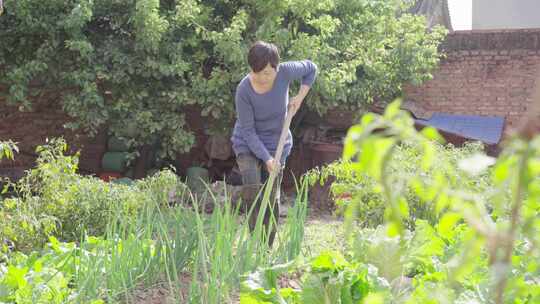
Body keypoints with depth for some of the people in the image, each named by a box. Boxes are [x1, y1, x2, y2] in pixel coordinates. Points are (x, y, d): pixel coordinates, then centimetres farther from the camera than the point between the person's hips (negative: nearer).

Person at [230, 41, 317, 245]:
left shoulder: (285, 72, -18)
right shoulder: (244, 90, -25)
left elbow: (311, 69, 4)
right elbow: (248, 131, -19)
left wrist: (300, 97, -5)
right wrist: (266, 159, -25)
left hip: (277, 143, 2)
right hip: (247, 144, -2)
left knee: (272, 197, 2)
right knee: (252, 189, -23)